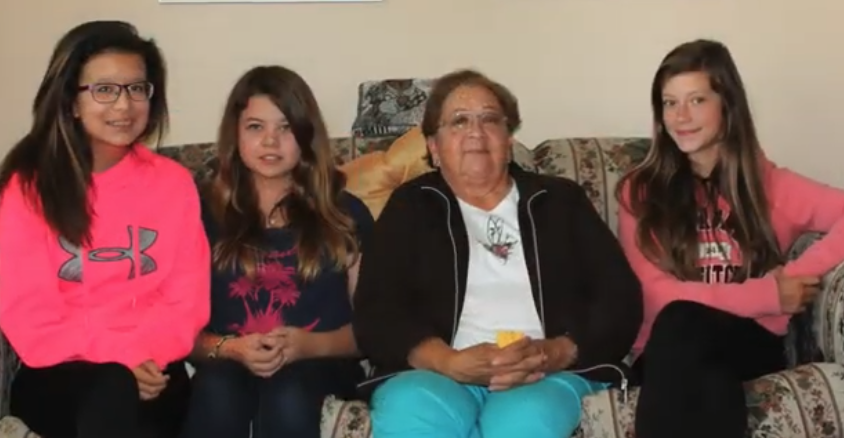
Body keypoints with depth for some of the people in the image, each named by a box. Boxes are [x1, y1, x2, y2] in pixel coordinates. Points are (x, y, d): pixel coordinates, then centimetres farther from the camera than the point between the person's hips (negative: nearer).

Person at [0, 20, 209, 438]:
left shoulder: (174, 182, 7)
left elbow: (187, 301, 2)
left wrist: (144, 354, -18)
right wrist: (119, 356, -18)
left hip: (150, 370, 1)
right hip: (59, 376, -1)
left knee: (118, 400, -33)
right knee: (112, 395, -34)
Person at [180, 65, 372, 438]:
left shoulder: (344, 214, 12)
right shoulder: (207, 216, 13)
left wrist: (312, 345, -11)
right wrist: (228, 348, -13)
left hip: (318, 368, 0)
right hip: (230, 368, 1)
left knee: (288, 397, -35)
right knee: (217, 389, -34)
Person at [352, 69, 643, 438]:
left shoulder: (561, 200, 19)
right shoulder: (411, 206, 16)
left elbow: (620, 298, 9)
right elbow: (375, 314, 4)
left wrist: (556, 354, -11)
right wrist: (451, 363, -15)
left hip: (548, 375, 0)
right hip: (436, 375, 0)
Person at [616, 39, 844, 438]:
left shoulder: (768, 184, 11)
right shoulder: (641, 191, 9)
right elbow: (654, 295, -5)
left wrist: (797, 273, -17)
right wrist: (769, 295, -8)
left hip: (750, 344, 0)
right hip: (671, 350, 0)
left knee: (683, 322, -34)